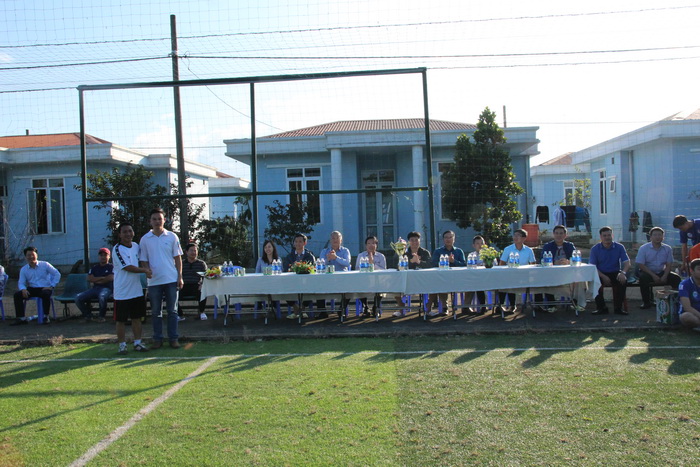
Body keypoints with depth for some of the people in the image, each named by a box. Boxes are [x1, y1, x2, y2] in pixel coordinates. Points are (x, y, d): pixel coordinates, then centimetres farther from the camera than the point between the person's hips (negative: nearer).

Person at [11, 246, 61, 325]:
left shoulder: (45, 265, 3)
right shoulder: (23, 269, 12)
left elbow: (57, 274, 1)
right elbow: (21, 283, 6)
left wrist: (52, 286, -9)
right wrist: (23, 289, -18)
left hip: (45, 288, -3)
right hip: (32, 289, 4)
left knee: (45, 294, -38)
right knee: (17, 294, -20)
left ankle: (46, 316, -23)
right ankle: (21, 318, -17)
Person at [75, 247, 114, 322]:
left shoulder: (111, 266, 9)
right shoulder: (94, 268, 21)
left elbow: (110, 278, -6)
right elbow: (89, 279, 7)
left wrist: (96, 280, 2)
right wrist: (102, 278, -3)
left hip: (106, 288, -5)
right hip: (95, 288, 5)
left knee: (102, 296, -41)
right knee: (78, 298, -15)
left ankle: (101, 316, -16)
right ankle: (88, 315, 3)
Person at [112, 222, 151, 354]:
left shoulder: (136, 246, 8)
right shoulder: (117, 249, -13)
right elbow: (128, 267, -17)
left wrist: (147, 272, 7)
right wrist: (145, 270, -11)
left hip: (137, 290, 6)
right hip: (122, 292, -6)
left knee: (137, 318, 12)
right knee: (121, 320, 3)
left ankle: (137, 343, 21)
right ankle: (122, 345, 13)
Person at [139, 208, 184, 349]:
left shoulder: (172, 237, 3)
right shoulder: (145, 239, 4)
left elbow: (178, 258, 5)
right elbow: (143, 260, 6)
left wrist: (180, 277, -1)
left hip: (171, 279, -1)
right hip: (154, 280, 1)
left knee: (172, 310, 4)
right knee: (156, 312, 7)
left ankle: (173, 338, 11)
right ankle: (157, 339, 16)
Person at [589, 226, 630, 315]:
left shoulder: (619, 247, 3)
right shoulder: (595, 249, 1)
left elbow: (627, 263, -4)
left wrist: (623, 273, -27)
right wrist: (603, 276, -23)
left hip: (615, 273, 0)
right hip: (601, 274, 0)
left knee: (623, 280, -32)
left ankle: (618, 307, -18)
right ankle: (601, 307, -19)